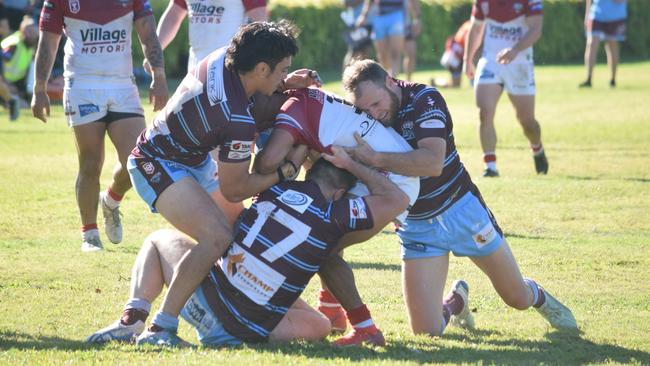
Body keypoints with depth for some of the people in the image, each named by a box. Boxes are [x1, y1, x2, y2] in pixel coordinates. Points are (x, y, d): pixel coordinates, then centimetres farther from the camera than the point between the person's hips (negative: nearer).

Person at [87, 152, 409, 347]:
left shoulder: (277, 186, 4)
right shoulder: (334, 217, -6)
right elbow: (397, 199, 3)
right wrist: (353, 165, 6)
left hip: (206, 297, 3)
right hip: (246, 330, -3)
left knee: (159, 240, 30)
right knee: (318, 326, 21)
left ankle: (133, 320, 4)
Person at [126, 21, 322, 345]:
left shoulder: (223, 59, -11)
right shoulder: (239, 121, -33)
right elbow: (233, 189, -20)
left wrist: (284, 84, 0)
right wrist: (282, 174, -10)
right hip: (158, 166, -10)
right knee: (218, 237, -27)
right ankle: (161, 327, -22)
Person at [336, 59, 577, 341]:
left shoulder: (423, 99, -21)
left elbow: (433, 163, -36)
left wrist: (375, 159, -40)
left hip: (460, 209, -2)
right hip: (416, 227, 2)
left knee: (517, 298, 10)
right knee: (426, 330, -7)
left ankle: (538, 296, 49)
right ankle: (456, 300, 28)